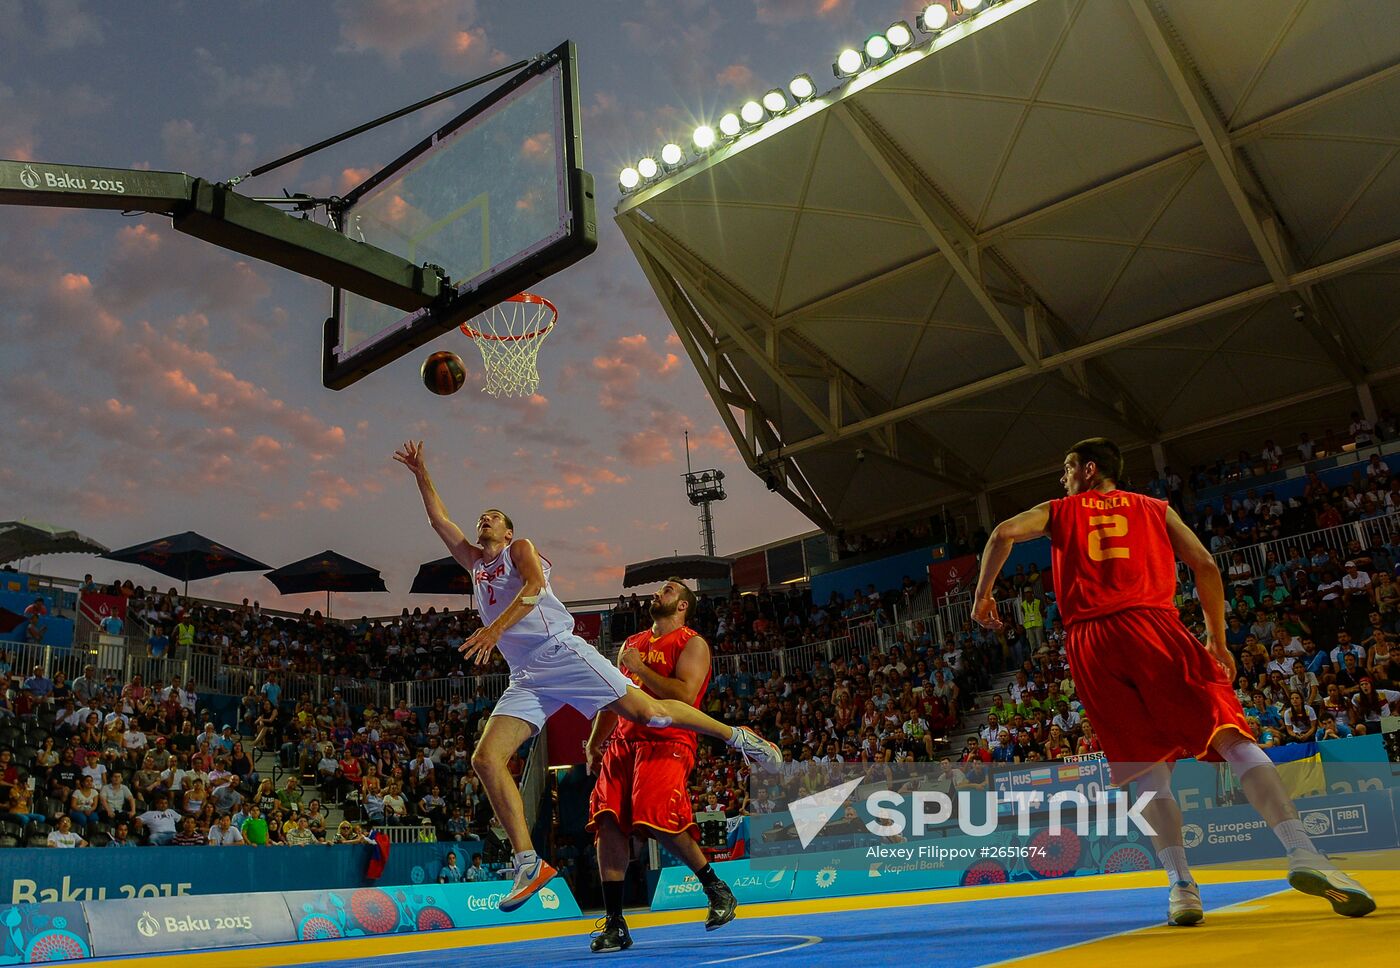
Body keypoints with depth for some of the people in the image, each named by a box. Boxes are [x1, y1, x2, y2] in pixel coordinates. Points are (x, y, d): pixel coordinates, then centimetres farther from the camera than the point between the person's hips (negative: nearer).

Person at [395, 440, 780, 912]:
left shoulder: (520, 549, 10)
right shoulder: (475, 562, 28)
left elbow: (535, 585, -11)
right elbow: (438, 519, 32)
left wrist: (496, 628, -24)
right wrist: (421, 473, 26)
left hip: (561, 652, -6)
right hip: (526, 678, 6)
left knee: (646, 711, -14)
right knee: (486, 757, -12)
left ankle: (737, 736, 6)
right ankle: (529, 863, -11)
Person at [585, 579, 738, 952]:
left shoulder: (692, 643, 2)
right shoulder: (631, 644, 23)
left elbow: (684, 695, -14)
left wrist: (639, 668, -10)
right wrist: (594, 743, 20)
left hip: (666, 741, -7)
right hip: (624, 740, 7)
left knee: (659, 822, -22)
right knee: (608, 823, -6)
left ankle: (717, 890, 2)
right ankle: (614, 925, 1)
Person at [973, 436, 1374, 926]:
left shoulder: (1059, 511, 22)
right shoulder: (1154, 508, 23)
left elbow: (1003, 533, 4)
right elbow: (1205, 566, 13)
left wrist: (982, 595, 12)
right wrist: (1217, 639, 19)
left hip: (1089, 641, 1)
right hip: (1153, 627, 0)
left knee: (1148, 766, 5)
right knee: (1231, 735, -6)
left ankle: (1181, 885, -4)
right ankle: (1302, 853, -21)